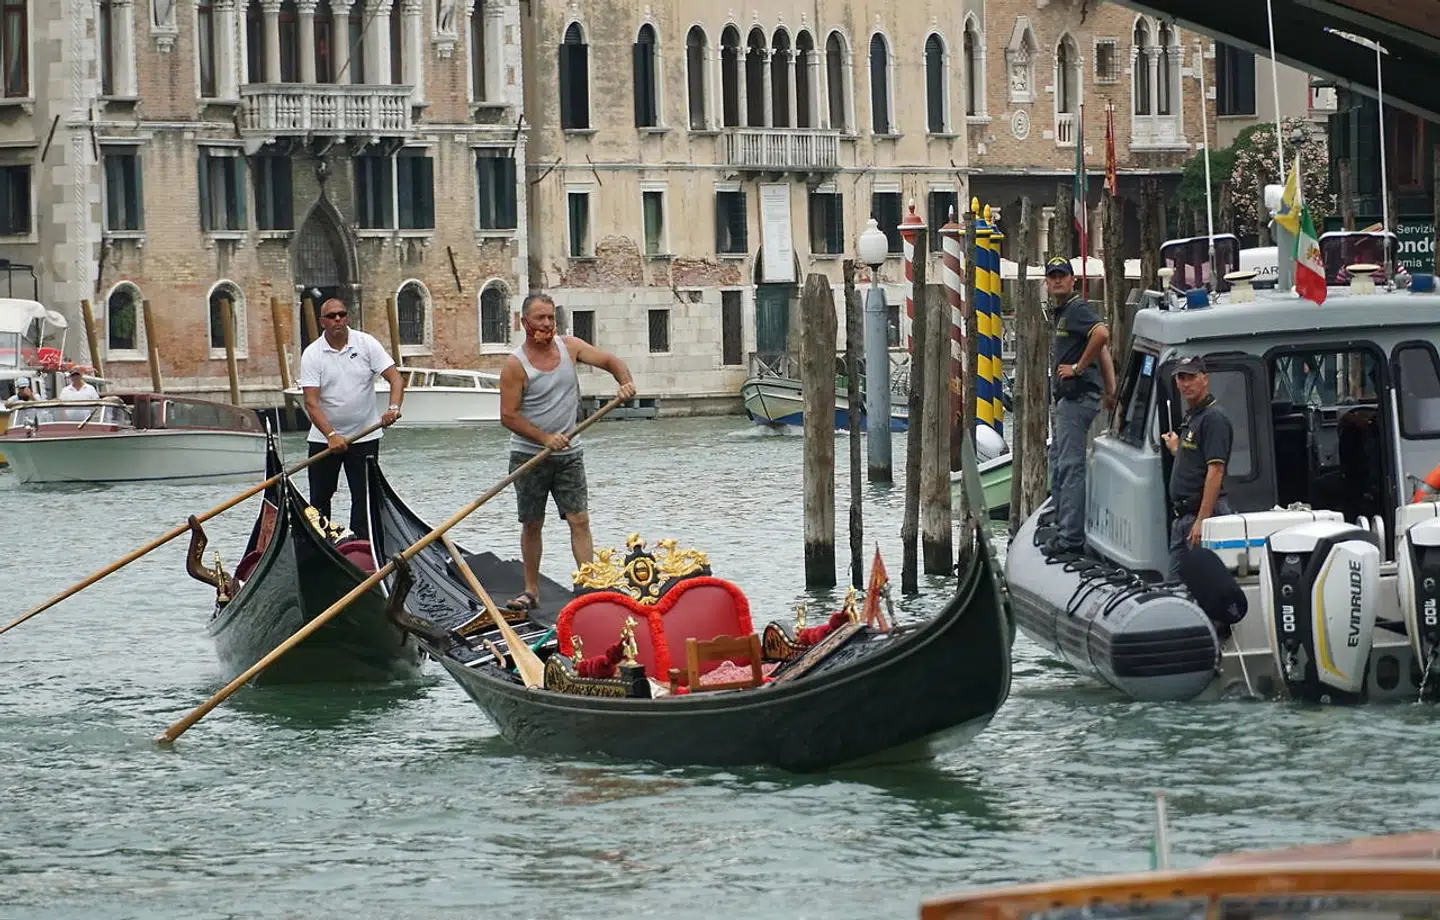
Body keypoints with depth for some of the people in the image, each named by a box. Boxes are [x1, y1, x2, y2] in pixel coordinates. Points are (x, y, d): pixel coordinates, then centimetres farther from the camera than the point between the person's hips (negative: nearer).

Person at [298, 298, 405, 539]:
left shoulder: (366, 344, -4)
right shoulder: (312, 354, -7)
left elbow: (396, 379, -8)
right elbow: (311, 401, -14)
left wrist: (394, 408, -29)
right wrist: (331, 435, -27)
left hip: (364, 436, 0)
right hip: (323, 438, 0)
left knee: (363, 497, -1)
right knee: (319, 498, 5)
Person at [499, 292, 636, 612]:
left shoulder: (569, 346, 0)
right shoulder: (516, 365, -13)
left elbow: (610, 361, 7)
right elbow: (509, 416, -14)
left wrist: (626, 382, -15)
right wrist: (545, 438, -23)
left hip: (568, 454, 3)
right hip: (529, 455, -3)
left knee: (579, 520, -4)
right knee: (531, 525, 6)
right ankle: (531, 591, 17)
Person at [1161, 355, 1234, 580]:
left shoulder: (1214, 418, -12)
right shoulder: (1190, 418, 18)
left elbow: (1215, 471, -19)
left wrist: (1202, 520, -24)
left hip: (1203, 513, -10)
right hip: (1182, 516, 10)